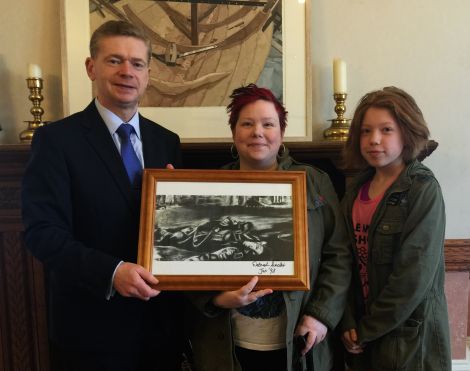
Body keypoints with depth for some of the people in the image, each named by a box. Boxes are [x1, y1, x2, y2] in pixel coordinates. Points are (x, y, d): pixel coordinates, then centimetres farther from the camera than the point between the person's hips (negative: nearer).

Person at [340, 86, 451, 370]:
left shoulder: (423, 190, -14)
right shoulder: (357, 189, 2)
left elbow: (414, 276, -19)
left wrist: (367, 330, -13)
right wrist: (349, 323, -7)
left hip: (409, 332, -5)